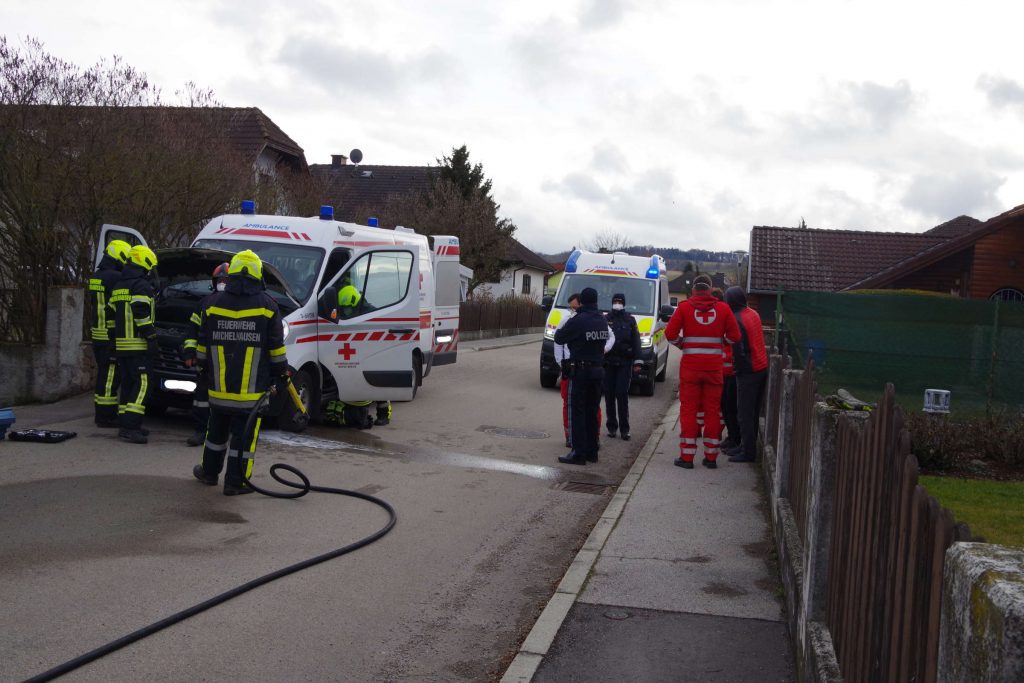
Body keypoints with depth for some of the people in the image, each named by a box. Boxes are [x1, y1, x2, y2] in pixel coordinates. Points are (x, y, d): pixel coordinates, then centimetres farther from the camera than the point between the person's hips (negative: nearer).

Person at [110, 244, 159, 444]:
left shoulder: (118, 287, 19)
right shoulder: (142, 286, -10)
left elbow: (112, 314, 21)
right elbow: (142, 314, -20)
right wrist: (152, 338, -17)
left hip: (121, 345, 9)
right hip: (138, 346, -9)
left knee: (128, 384, 14)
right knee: (141, 384, -10)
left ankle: (125, 424, 15)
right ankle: (130, 426, -18)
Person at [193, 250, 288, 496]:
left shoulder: (213, 302, 2)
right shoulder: (266, 304, -5)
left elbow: (202, 345, 9)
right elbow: (276, 347, -1)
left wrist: (202, 363, 25)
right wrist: (281, 371, 11)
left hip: (219, 385, 3)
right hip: (251, 388, -3)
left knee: (217, 429, 20)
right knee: (244, 434, 2)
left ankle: (209, 472, 33)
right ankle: (235, 482, 4)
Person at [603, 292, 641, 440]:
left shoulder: (630, 320, 8)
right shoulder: (605, 319, 8)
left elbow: (636, 342, 8)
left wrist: (638, 362, 1)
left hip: (624, 363, -1)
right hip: (608, 362, 1)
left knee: (622, 395, -7)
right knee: (609, 395, 3)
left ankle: (624, 428, -2)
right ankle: (612, 426, 12)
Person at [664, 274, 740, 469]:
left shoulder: (685, 307, -2)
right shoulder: (723, 308, 3)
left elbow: (670, 333, -7)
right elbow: (734, 336, 1)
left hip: (690, 365, -1)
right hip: (714, 366, 1)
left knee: (688, 410, 4)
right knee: (712, 411, 8)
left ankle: (687, 456, 3)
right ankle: (711, 457, 11)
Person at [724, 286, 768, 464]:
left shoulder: (737, 320, -17)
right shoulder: (753, 314, 9)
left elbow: (738, 349, -20)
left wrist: (738, 368, -7)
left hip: (748, 371, -9)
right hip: (762, 367, 9)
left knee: (745, 413, -3)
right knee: (753, 412, 15)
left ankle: (748, 452, -2)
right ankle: (746, 446, 25)